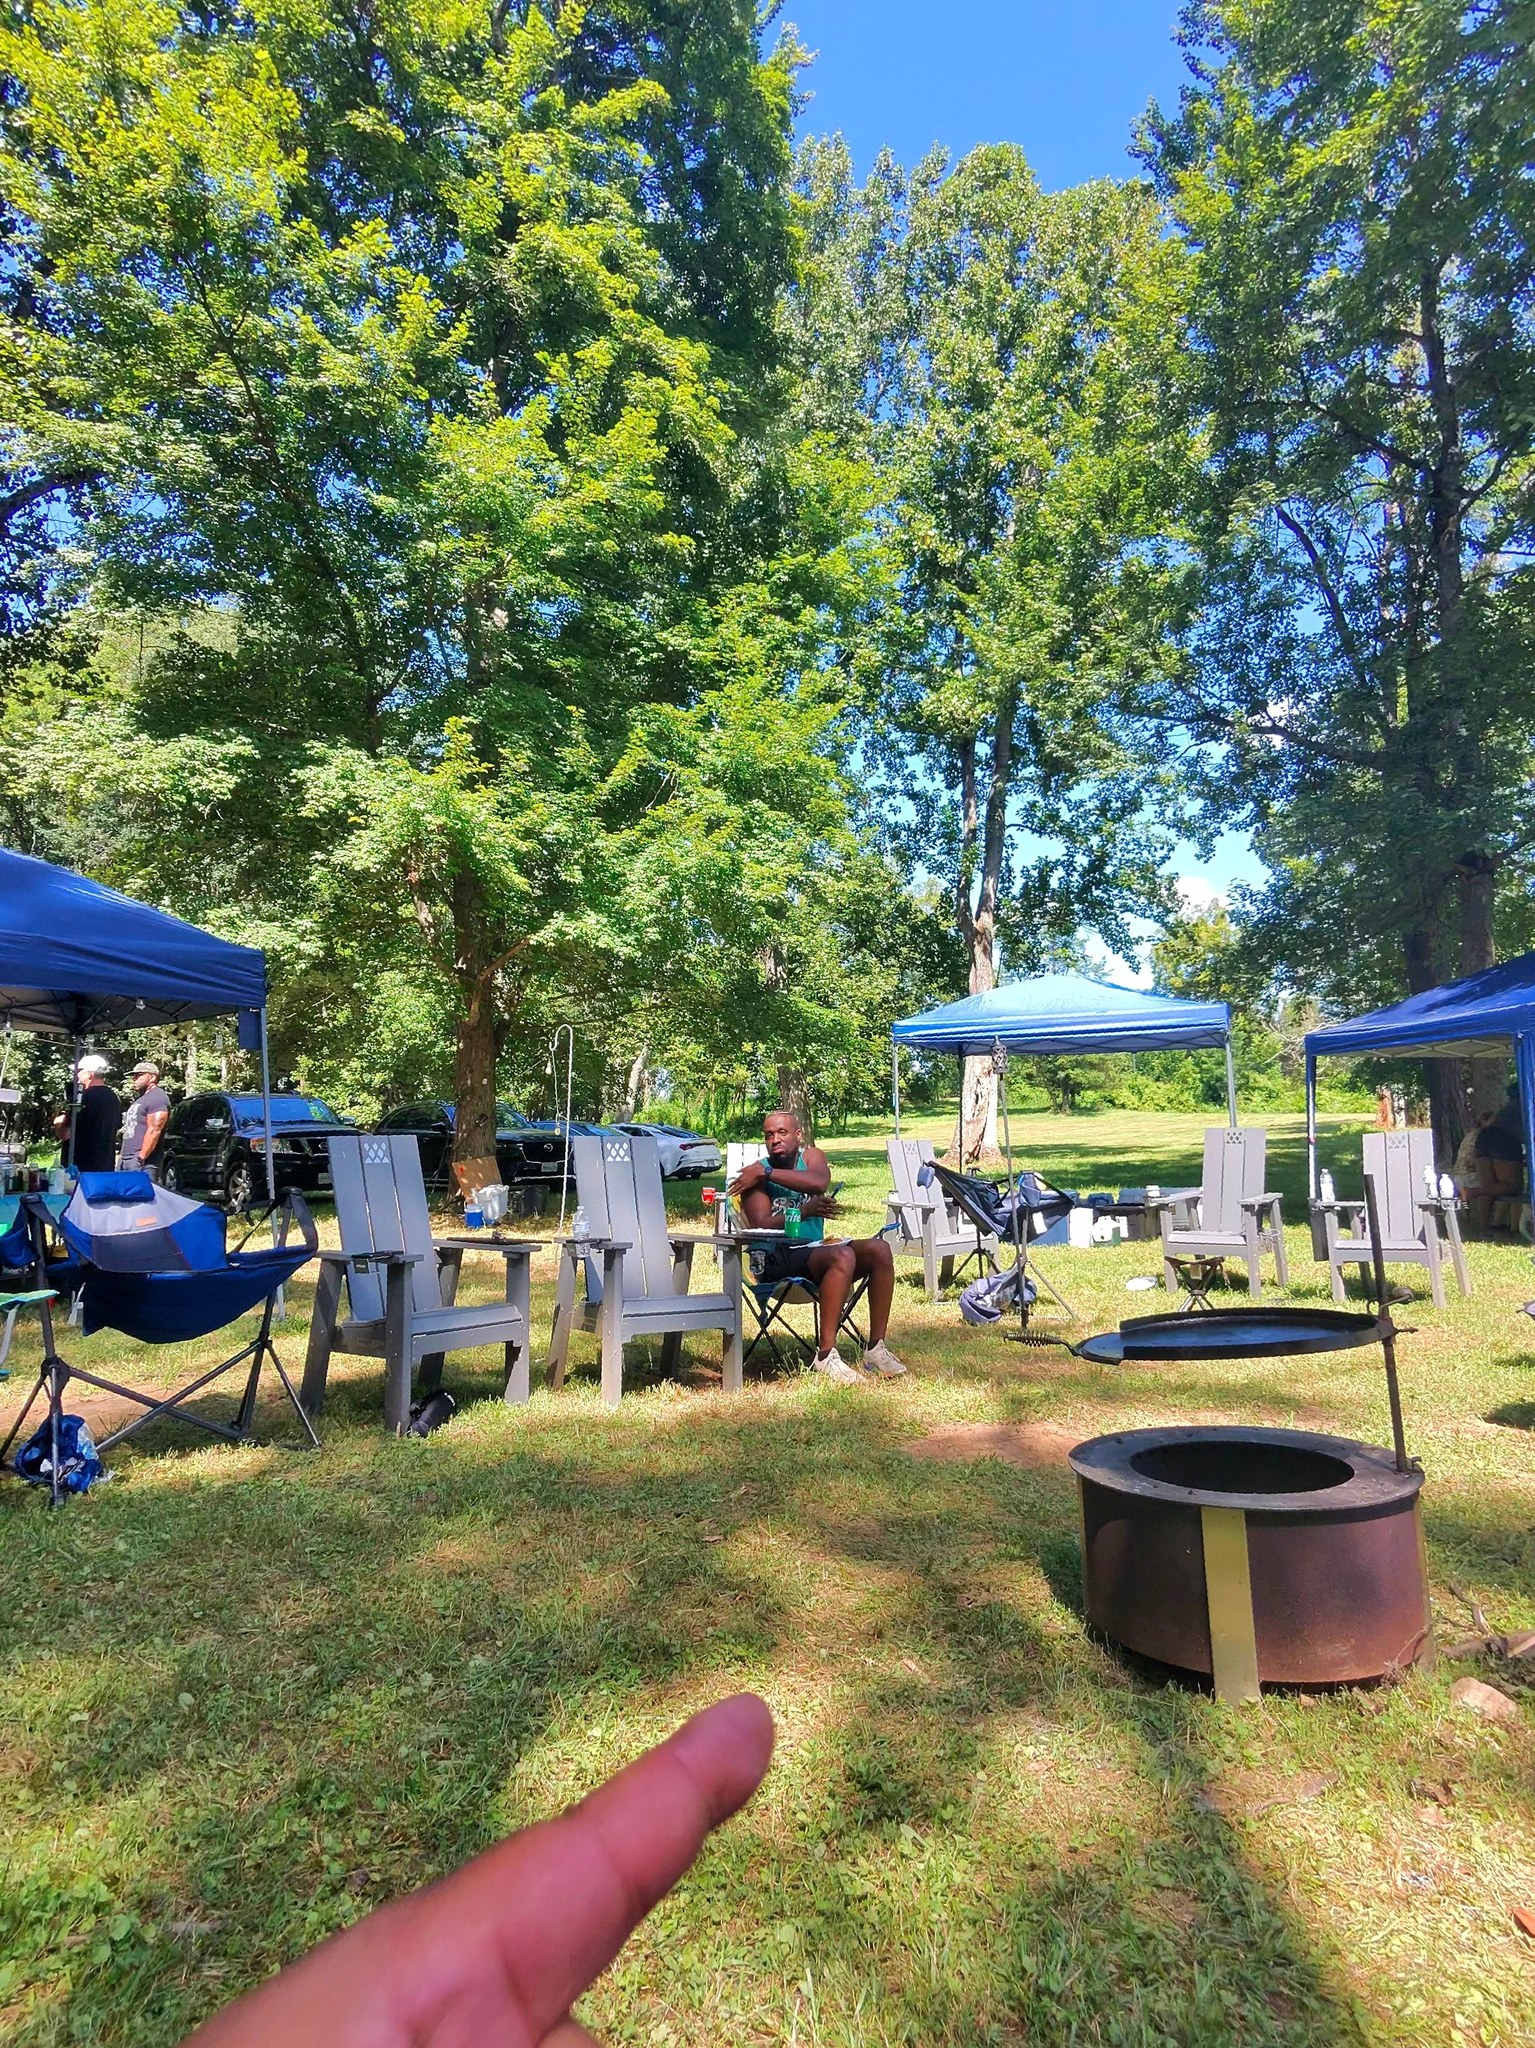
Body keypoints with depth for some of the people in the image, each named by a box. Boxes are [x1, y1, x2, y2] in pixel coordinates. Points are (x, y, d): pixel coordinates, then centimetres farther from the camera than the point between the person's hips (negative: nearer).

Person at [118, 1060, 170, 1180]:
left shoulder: (157, 1098, -10)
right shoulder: (139, 1099, 23)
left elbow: (154, 1131, -18)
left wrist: (141, 1158, -21)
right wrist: (121, 1155, 20)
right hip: (126, 1160, 10)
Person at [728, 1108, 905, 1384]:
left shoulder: (812, 1156, 10)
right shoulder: (756, 1173, -2)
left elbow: (819, 1183, -15)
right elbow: (760, 1226, -16)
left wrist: (767, 1173, -17)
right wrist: (805, 1211, -25)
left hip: (814, 1247, 6)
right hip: (776, 1259, -6)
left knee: (879, 1249, -16)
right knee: (843, 1256, -32)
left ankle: (876, 1347, -12)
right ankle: (825, 1354, -29)